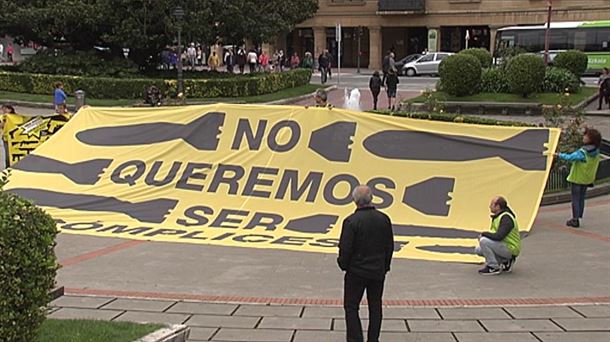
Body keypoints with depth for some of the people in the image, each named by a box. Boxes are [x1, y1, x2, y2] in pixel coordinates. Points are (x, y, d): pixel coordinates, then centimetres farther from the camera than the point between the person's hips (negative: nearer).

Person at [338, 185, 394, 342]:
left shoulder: (351, 221, -18)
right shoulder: (384, 219, -2)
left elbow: (345, 248, -15)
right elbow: (390, 246, 5)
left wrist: (343, 264, 3)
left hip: (357, 271, -5)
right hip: (378, 271, 5)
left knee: (351, 307, 5)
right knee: (375, 307, 14)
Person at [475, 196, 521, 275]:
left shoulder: (506, 218, -22)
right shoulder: (497, 216, 10)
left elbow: (498, 236, -32)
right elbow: (494, 234, 19)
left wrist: (483, 234, -15)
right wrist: (483, 235, -1)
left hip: (510, 249, -10)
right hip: (504, 246, 10)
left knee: (484, 241, -25)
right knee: (478, 250, 10)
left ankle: (493, 267, -14)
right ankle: (505, 261, 9)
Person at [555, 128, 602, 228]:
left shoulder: (582, 152, -25)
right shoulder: (596, 153, -3)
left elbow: (570, 157, -31)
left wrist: (559, 155, -22)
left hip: (577, 178, -7)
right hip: (587, 179, 7)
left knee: (575, 199, 2)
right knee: (581, 199, 16)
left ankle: (575, 219, 4)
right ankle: (578, 217, 22)